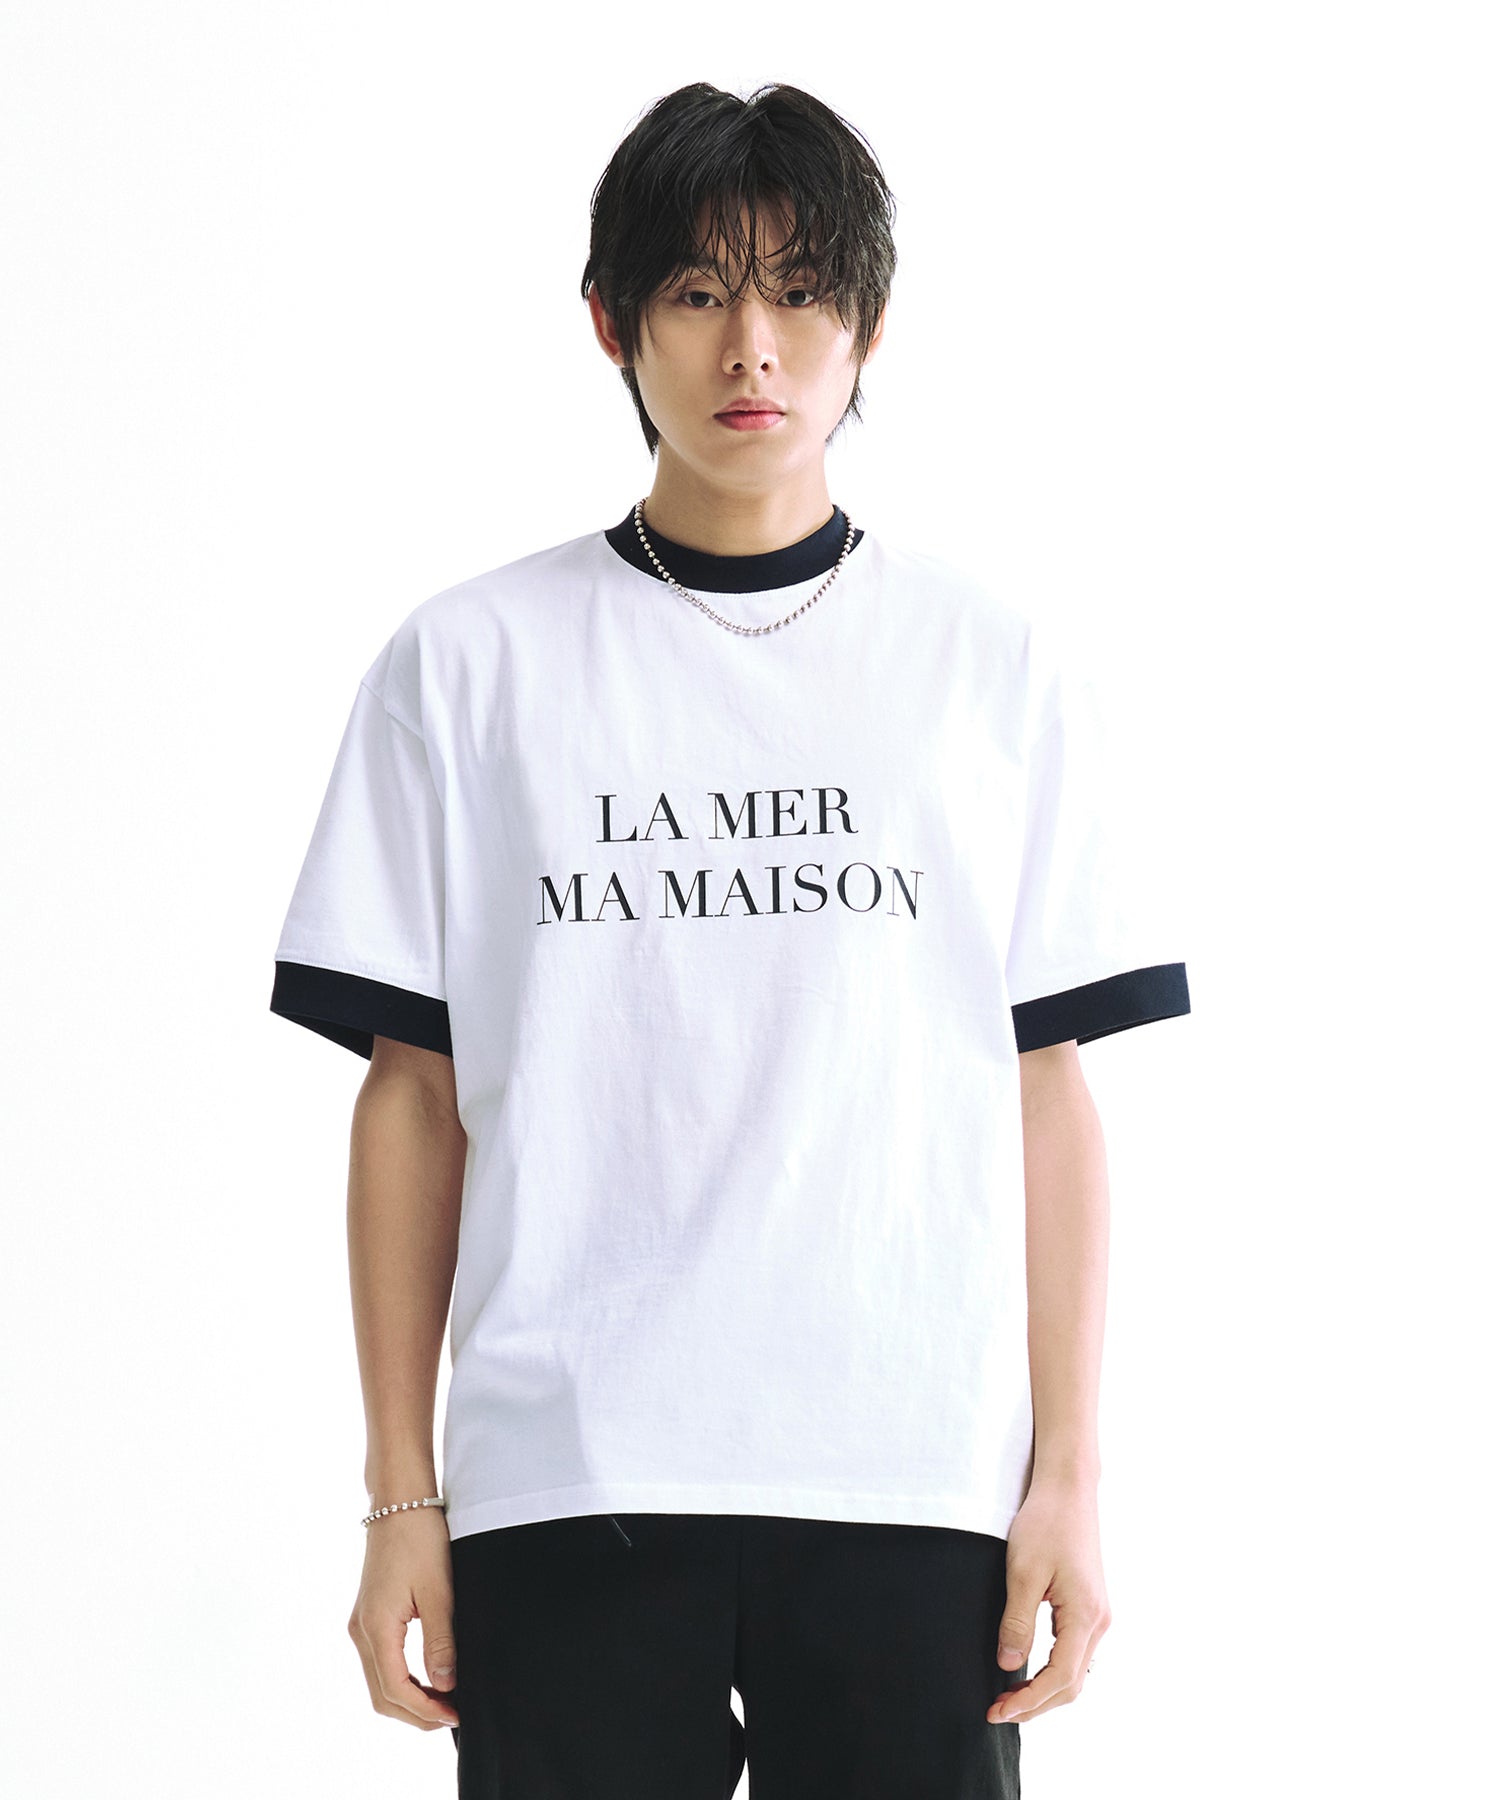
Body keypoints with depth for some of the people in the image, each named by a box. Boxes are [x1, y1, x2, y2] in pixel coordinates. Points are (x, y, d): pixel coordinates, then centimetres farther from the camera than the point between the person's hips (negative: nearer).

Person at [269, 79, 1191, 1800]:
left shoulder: (994, 664, 8)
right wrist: (401, 1498, 3)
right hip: (565, 1478, 0)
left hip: (915, 1474, 0)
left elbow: (1046, 1091, 6)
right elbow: (413, 1094, 6)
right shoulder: (469, 665, 6)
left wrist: (1068, 1474, 1)